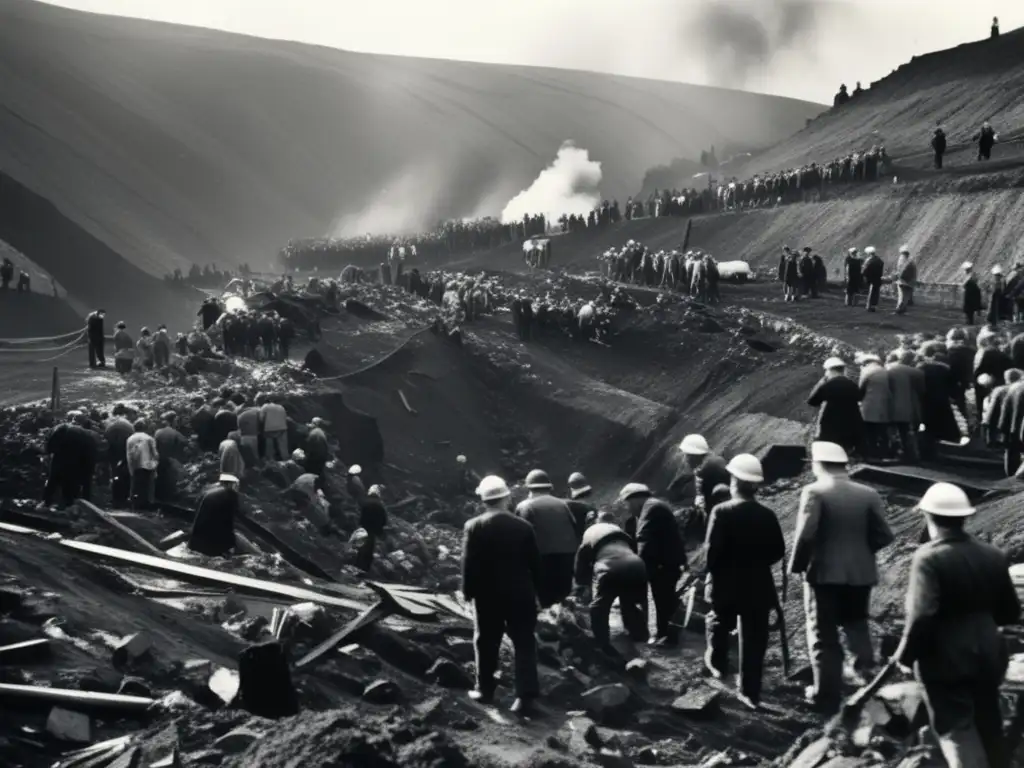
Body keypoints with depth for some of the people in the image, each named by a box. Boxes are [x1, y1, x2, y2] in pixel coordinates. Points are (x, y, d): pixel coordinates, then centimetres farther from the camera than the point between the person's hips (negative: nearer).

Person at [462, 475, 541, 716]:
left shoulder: (474, 527, -8)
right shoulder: (523, 526, -5)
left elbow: (468, 563, -8)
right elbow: (535, 563, -1)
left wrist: (468, 591, 3)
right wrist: (535, 589, 10)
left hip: (487, 593, 0)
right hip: (520, 593, 0)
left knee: (486, 642, 15)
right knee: (524, 643, 3)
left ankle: (485, 689, 24)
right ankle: (526, 695, -5)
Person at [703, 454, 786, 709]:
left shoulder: (722, 512, -14)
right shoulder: (767, 515, -3)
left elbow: (712, 551, -15)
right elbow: (778, 552, 1)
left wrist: (713, 575, 0)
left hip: (726, 585, -2)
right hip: (758, 587, 2)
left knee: (719, 624, 26)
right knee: (754, 639, 6)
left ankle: (718, 664, 36)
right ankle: (751, 692, 8)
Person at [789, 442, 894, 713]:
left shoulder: (814, 492, -12)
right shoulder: (868, 494, -1)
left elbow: (806, 534, -20)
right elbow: (884, 536, -1)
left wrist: (797, 565, -6)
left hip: (824, 572, -4)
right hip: (860, 572, 4)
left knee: (824, 635, 7)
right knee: (856, 621, 25)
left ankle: (827, 695, 10)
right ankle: (864, 663, 3)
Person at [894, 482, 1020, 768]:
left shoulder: (929, 557, -17)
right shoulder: (992, 555, 3)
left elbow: (922, 616, -25)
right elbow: (1011, 613, 9)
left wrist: (905, 655, -11)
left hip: (946, 659, -6)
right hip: (988, 654, 6)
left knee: (957, 731, 0)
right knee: (988, 728, 20)